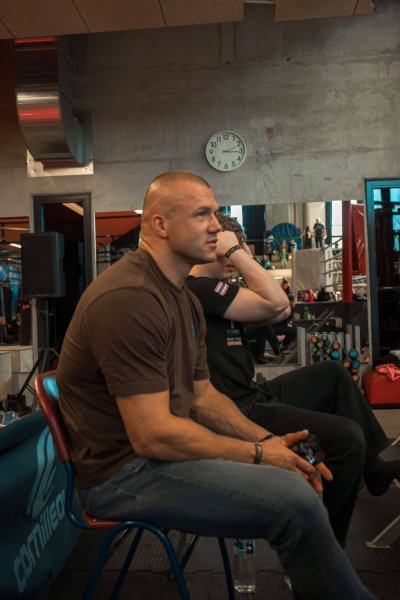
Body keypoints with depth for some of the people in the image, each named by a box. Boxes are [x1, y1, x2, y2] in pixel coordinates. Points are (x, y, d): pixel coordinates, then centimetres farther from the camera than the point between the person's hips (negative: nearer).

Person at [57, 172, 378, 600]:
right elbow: (153, 436, -25)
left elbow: (203, 397, 11)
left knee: (295, 476, 10)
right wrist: (258, 453, -15)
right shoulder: (127, 298, -23)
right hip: (125, 472, -10)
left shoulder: (185, 298, 10)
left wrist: (269, 441, -3)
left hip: (163, 446, 10)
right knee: (295, 501, -20)